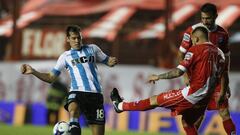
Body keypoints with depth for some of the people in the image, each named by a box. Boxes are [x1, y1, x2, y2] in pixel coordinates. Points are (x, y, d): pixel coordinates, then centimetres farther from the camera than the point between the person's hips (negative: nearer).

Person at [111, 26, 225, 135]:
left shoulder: (195, 50, -9)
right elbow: (220, 77, 11)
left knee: (155, 101, 5)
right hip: (206, 97, 7)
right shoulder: (218, 52, 11)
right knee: (187, 122, 26)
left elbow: (178, 72, -15)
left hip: (194, 93, -7)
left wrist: (158, 77, -5)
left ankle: (120, 106, 15)